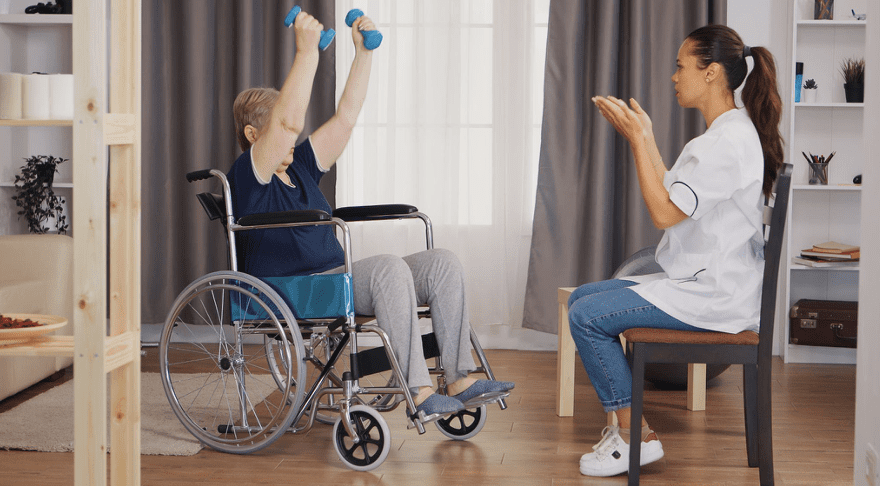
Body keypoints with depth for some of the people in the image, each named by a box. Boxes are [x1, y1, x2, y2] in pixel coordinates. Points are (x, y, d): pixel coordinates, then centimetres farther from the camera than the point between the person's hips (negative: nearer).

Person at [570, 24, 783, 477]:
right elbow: (673, 196, 16)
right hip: (703, 281, 11)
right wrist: (646, 136, 14)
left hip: (713, 295, -11)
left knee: (588, 316, -16)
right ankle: (624, 421, 8)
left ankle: (636, 436, -6)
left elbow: (665, 212, -23)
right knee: (582, 297, 11)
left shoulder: (729, 140, -19)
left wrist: (638, 138, -18)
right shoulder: (727, 133, 15)